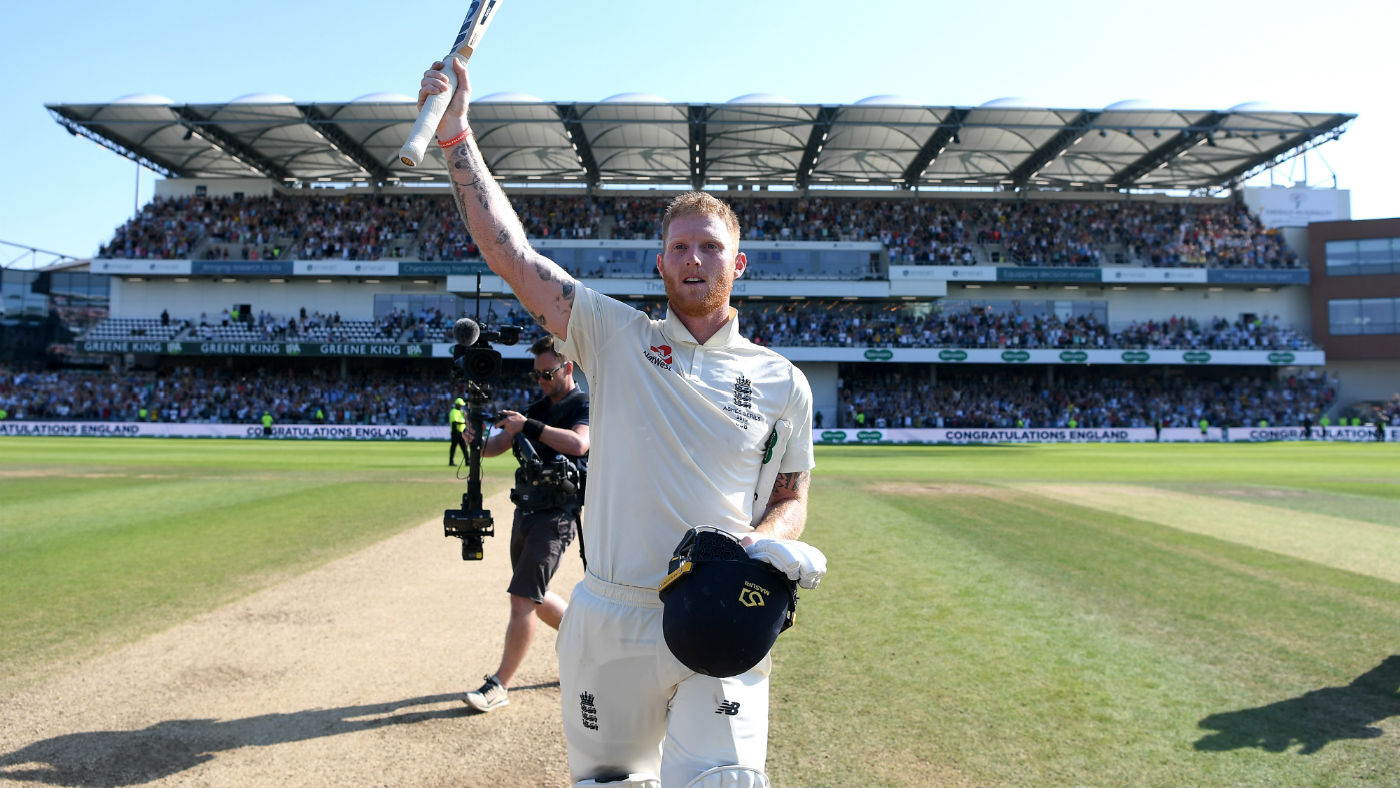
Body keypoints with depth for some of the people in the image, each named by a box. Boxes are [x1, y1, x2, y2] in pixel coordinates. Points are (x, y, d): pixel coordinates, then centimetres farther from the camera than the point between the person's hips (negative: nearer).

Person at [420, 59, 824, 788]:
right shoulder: (615, 337, 2)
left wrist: (765, 544, -11)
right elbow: (509, 251, -3)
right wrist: (456, 135, -6)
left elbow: (792, 499, 11)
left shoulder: (782, 381, 5)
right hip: (610, 619, 1)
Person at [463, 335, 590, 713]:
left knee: (522, 599, -11)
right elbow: (495, 448, 9)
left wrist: (528, 426, -28)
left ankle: (499, 686, -2)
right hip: (526, 510, 8)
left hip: (557, 514, -8)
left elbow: (578, 443, -28)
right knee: (535, 599, 16)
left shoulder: (584, 405, -6)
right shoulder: (537, 408, 15)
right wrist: (477, 441, -13)